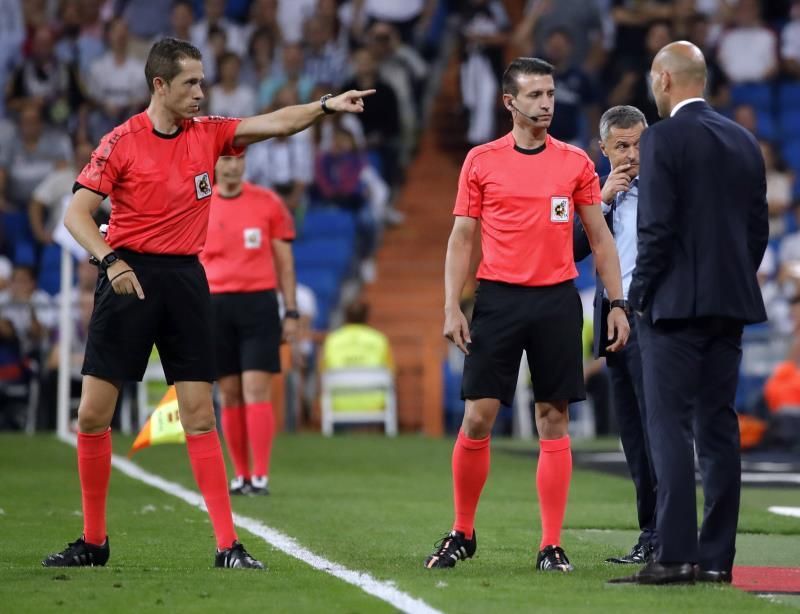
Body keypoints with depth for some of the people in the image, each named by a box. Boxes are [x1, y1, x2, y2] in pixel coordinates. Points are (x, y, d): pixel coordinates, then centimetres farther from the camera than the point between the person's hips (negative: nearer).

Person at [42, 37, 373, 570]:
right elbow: (76, 213, -8)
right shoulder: (123, 141, -6)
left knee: (199, 414, 0)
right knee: (93, 412, -3)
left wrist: (326, 105, -16)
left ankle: (228, 545, -2)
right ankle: (94, 541, 10)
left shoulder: (208, 133, 5)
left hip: (186, 277, 3)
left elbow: (275, 123, -1)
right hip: (130, 277, -3)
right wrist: (111, 261, -21)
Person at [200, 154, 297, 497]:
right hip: (215, 305, 2)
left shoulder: (268, 203, 4)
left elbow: (284, 263, 8)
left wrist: (291, 312, 4)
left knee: (256, 390, -8)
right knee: (230, 394, 3)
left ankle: (261, 476, -9)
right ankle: (241, 475, 10)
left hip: (258, 304, -1)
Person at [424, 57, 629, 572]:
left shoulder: (576, 162, 6)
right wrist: (452, 307, -4)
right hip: (499, 298, -1)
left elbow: (599, 237, 9)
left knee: (554, 420, 1)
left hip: (557, 299, 1)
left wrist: (617, 303, 1)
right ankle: (462, 534, 13)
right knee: (478, 417, -3)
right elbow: (461, 238, 5)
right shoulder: (481, 161, 4)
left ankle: (552, 546, 4)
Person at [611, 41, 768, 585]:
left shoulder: (663, 139, -10)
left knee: (670, 426, -7)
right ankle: (717, 556, 9)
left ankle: (676, 555, -13)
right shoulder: (745, 142, 11)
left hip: (676, 302, -7)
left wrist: (639, 295, -5)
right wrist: (734, 282, 18)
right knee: (718, 426, 8)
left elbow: (657, 228, -15)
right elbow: (759, 229, 11)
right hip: (730, 305, 7)